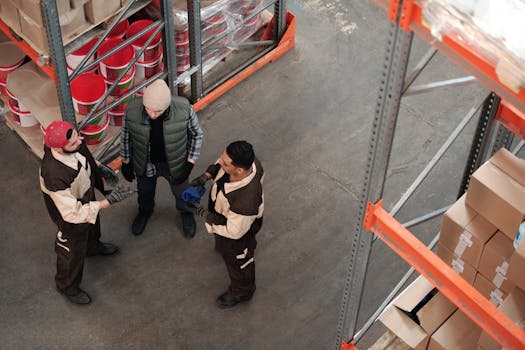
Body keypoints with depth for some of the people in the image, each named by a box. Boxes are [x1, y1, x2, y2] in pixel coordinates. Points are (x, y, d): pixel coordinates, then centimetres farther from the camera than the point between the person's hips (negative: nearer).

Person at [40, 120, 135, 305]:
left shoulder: (73, 143, -27)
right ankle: (67, 286, 51)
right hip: (70, 212, -7)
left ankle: (93, 247, 72)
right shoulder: (54, 175, -48)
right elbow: (73, 213, -38)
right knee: (73, 250, 20)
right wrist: (108, 202, -39)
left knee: (92, 227, 37)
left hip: (87, 194, 7)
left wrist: (100, 167, -5)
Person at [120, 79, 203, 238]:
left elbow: (196, 134, -13)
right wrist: (125, 162, 1)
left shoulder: (184, 109, -34)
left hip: (175, 164, -1)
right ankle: (145, 211, 65)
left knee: (181, 192, 28)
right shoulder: (132, 110, -32)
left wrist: (189, 163, -12)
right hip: (145, 164, 1)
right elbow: (126, 135, -9)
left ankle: (186, 213, 62)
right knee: (145, 192, 31)